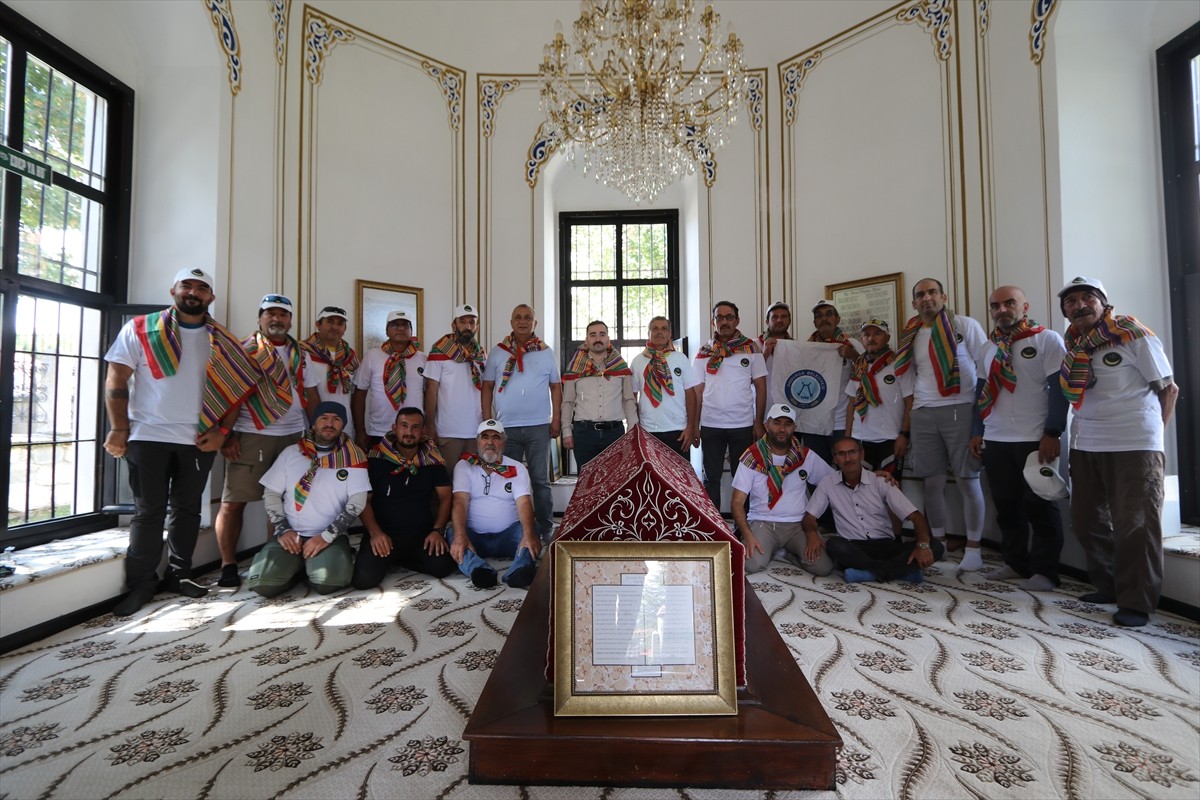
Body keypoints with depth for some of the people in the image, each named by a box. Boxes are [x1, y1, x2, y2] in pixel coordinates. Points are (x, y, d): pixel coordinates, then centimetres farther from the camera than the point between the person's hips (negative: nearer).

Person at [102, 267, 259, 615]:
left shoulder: (222, 342, 7)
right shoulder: (140, 329, 2)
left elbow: (236, 389, 7)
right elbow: (116, 380, -1)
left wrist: (221, 431, -4)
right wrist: (118, 429, -9)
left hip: (199, 440, 2)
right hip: (148, 436, -2)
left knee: (188, 509, 11)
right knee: (149, 511, 3)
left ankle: (179, 574, 23)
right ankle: (141, 583, 15)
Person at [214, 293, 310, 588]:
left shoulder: (301, 354, 13)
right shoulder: (244, 350, -1)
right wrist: (226, 435, -15)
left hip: (294, 435, 4)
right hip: (252, 435, -4)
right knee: (233, 501, 0)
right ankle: (228, 566, 10)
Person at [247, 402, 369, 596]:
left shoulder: (352, 456, -3)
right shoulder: (291, 453, 7)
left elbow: (357, 502, -8)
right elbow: (270, 494, 9)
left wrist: (327, 536, -14)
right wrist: (283, 530, -5)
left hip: (331, 536, -2)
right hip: (291, 535, 3)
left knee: (328, 581, -29)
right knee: (262, 582, -20)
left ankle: (336, 557, 7)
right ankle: (298, 567, 13)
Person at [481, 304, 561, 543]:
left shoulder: (546, 352, 6)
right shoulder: (497, 352, 6)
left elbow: (556, 387, 7)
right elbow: (487, 387, 7)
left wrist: (556, 420, 0)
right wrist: (487, 420, 1)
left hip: (539, 426, -1)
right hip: (505, 427, 1)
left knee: (540, 479, 5)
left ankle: (545, 530, 15)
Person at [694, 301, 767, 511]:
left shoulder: (751, 348, 1)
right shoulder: (704, 352, 5)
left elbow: (760, 387, 1)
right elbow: (698, 390, 5)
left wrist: (759, 422, -5)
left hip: (743, 425, -1)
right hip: (710, 425, 1)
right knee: (711, 477, 9)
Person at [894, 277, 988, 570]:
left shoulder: (965, 325, 0)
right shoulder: (912, 336, 13)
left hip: (960, 410, -4)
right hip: (924, 414, 4)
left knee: (967, 480, 0)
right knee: (933, 481, 7)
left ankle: (973, 549, 11)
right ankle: (938, 543, 19)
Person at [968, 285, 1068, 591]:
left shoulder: (1048, 340, -2)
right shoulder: (988, 347, 15)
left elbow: (1058, 389, -8)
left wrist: (1052, 433, -14)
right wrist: (977, 432, 14)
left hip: (1036, 440, -5)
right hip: (995, 441, 5)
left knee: (1039, 506, 1)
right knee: (1006, 506, 10)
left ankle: (1044, 571, 11)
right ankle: (1016, 563, 22)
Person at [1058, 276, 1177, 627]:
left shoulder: (1134, 335, -5)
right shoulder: (1072, 345, 8)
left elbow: (1169, 388, 0)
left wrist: (1151, 431, 2)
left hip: (1133, 444, -5)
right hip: (1085, 444, 6)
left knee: (1135, 524, -1)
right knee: (1087, 520, 11)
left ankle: (1136, 602, 9)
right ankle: (1109, 586, 27)